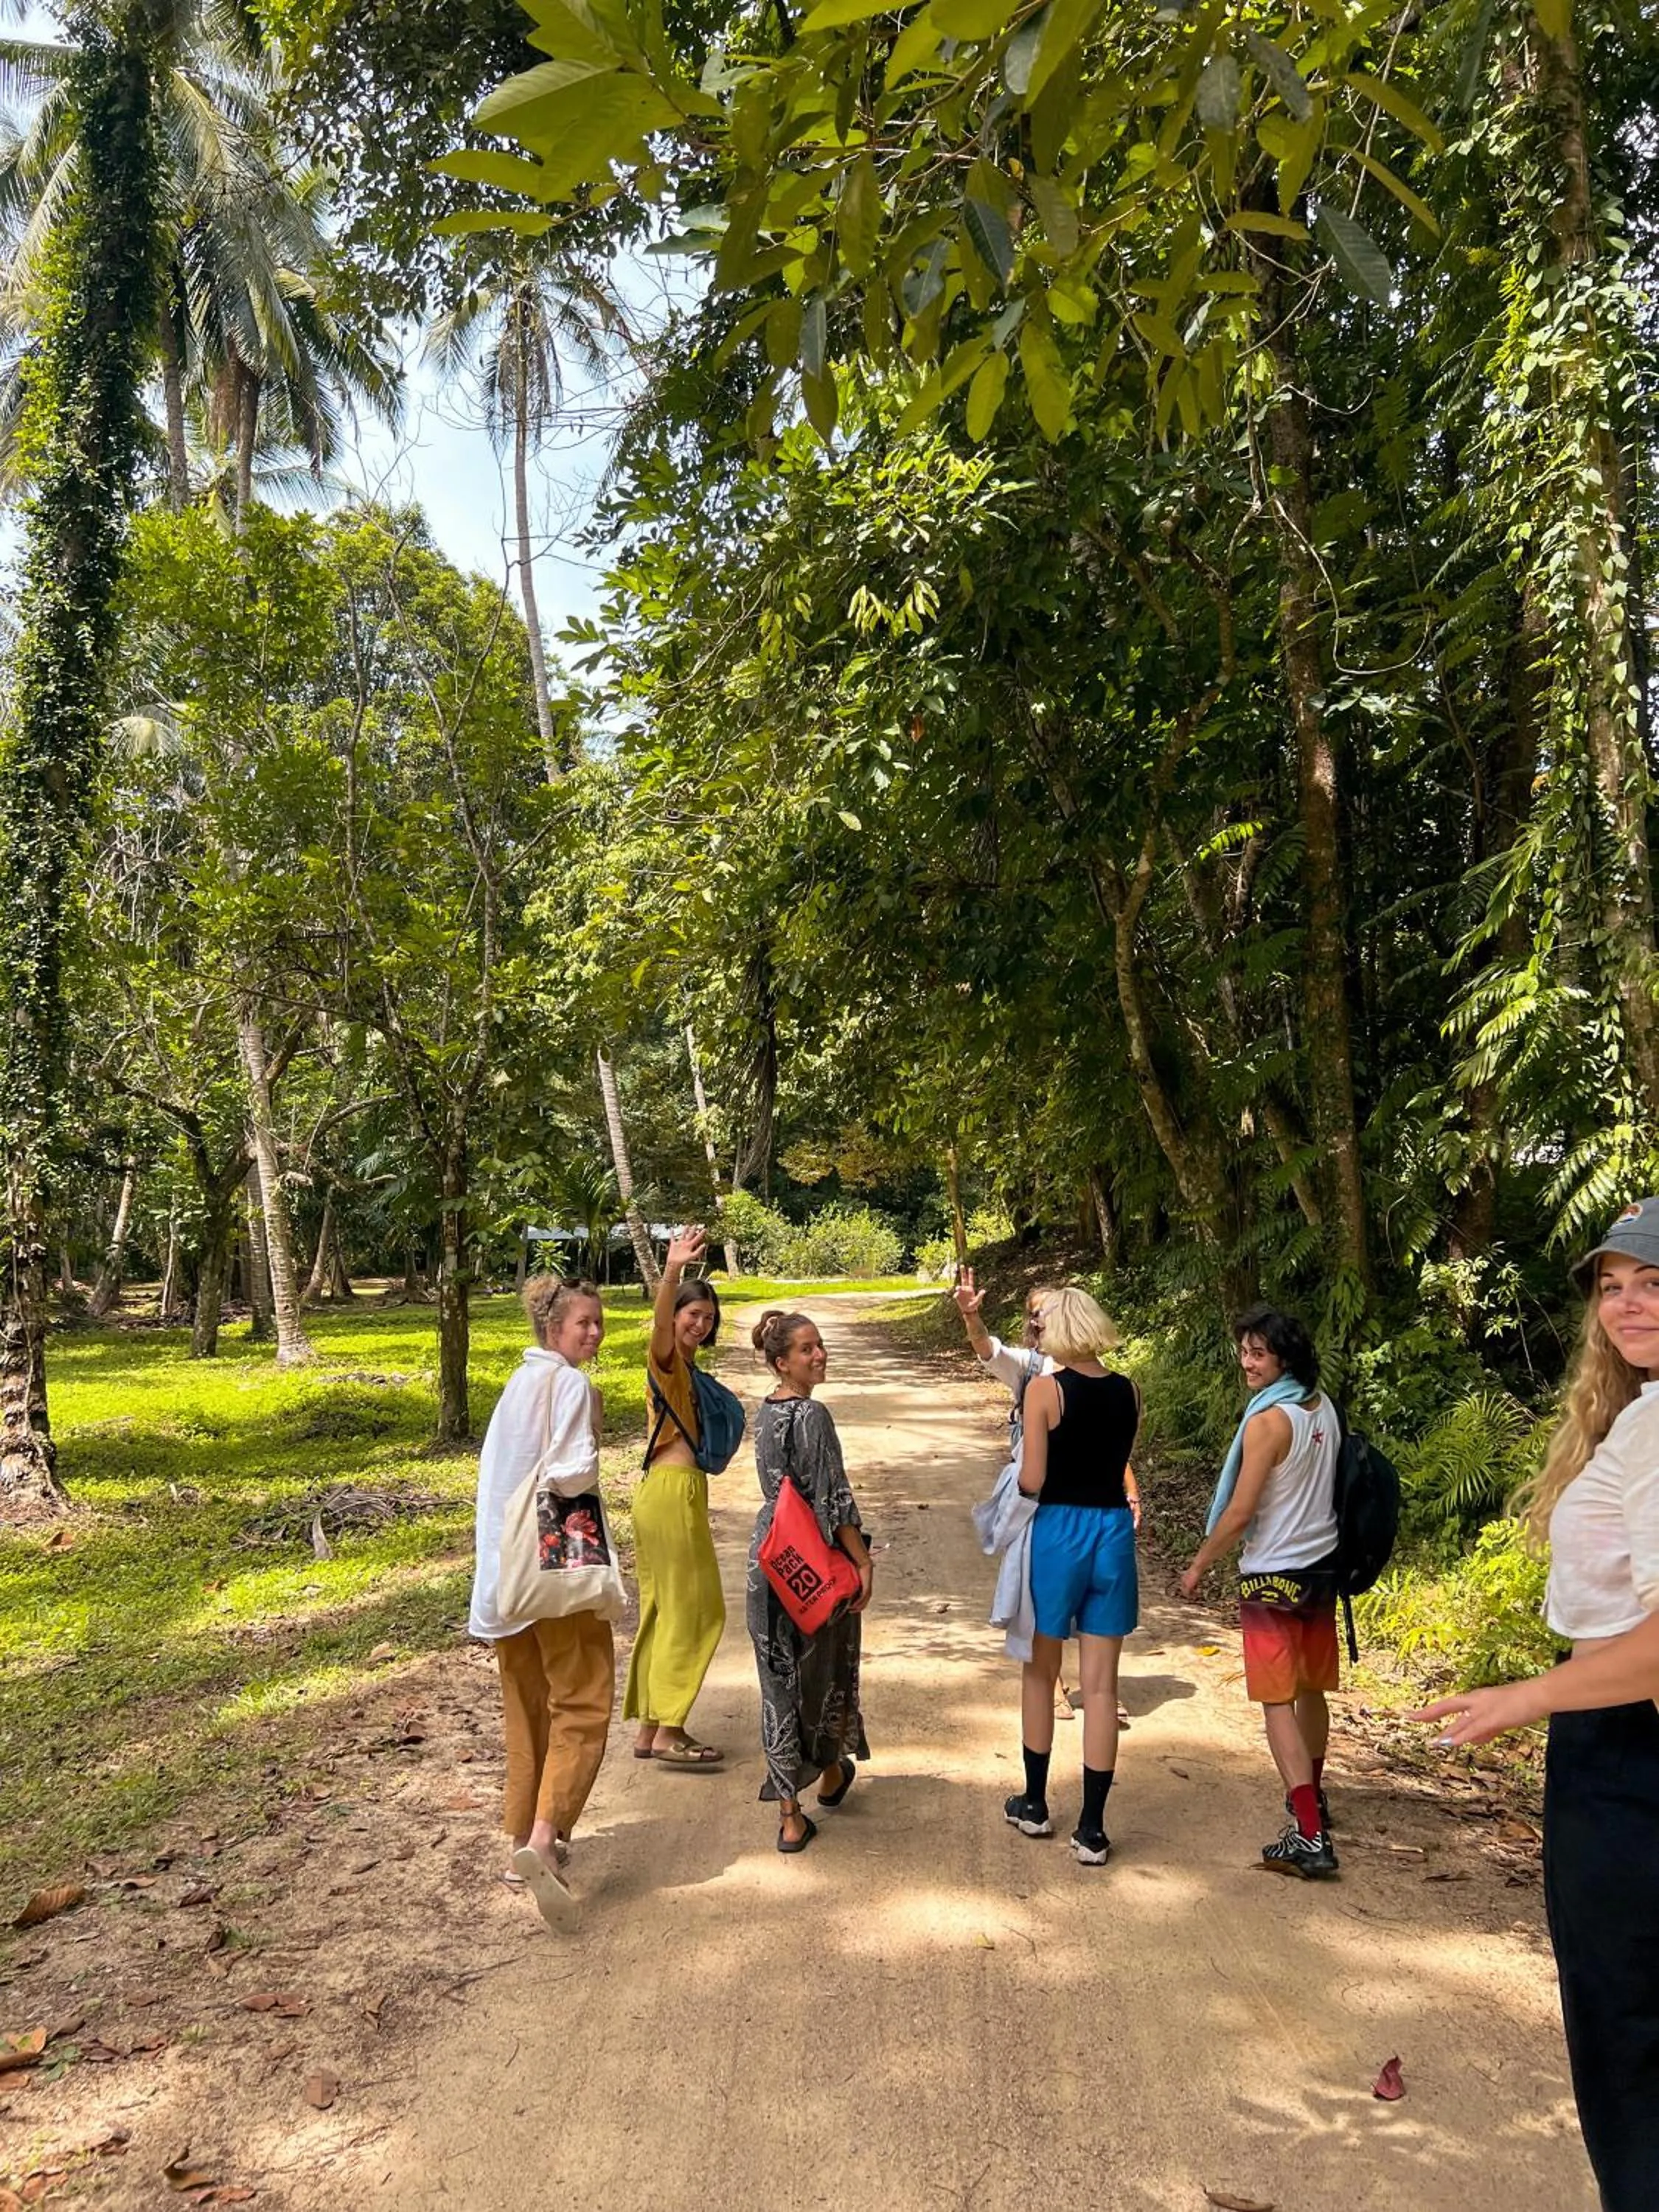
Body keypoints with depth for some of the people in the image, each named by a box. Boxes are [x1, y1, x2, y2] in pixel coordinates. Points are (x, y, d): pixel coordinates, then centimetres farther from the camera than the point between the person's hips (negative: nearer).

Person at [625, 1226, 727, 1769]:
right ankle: (668, 1731, 4)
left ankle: (649, 1728, 21)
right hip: (672, 1492, -9)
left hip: (672, 1492, 9)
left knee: (664, 1610, 13)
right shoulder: (665, 1359, -11)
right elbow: (659, 1323, -36)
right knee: (690, 1609, -3)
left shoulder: (686, 1367, 16)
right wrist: (671, 1272, -50)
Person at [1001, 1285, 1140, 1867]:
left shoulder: (1045, 1390, -13)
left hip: (1059, 1531, -3)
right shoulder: (1129, 1392, 1)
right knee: (1101, 1685, 8)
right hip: (1114, 1531, 3)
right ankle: (1091, 1829, 13)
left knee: (1040, 1673, 16)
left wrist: (1018, 1466, 7)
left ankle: (1035, 1804, 28)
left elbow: (1032, 1481, -13)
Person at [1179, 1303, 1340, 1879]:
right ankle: (1312, 1797, 39)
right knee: (1311, 1689, 21)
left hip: (1275, 1575, -8)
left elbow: (1240, 1512, -18)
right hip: (1322, 1565, 8)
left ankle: (1310, 1837, -6)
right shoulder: (1323, 1408, 2)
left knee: (1277, 1701, -3)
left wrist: (1199, 1565, -6)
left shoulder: (1268, 1422, -21)